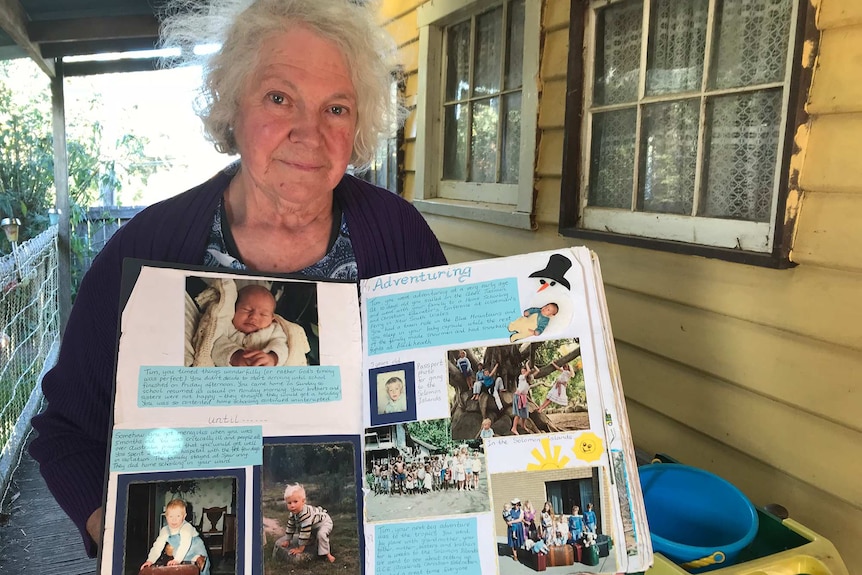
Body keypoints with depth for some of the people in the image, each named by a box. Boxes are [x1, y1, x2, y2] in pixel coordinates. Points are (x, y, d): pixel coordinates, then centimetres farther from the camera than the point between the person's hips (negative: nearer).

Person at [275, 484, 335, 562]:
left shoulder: (305, 514, -43)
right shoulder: (293, 513, -16)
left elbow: (305, 532, -40)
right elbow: (290, 526, 1)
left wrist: (300, 548, -33)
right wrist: (287, 540, 4)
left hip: (324, 522, -9)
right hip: (312, 526, 9)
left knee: (321, 534, -33)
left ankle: (326, 554, -20)